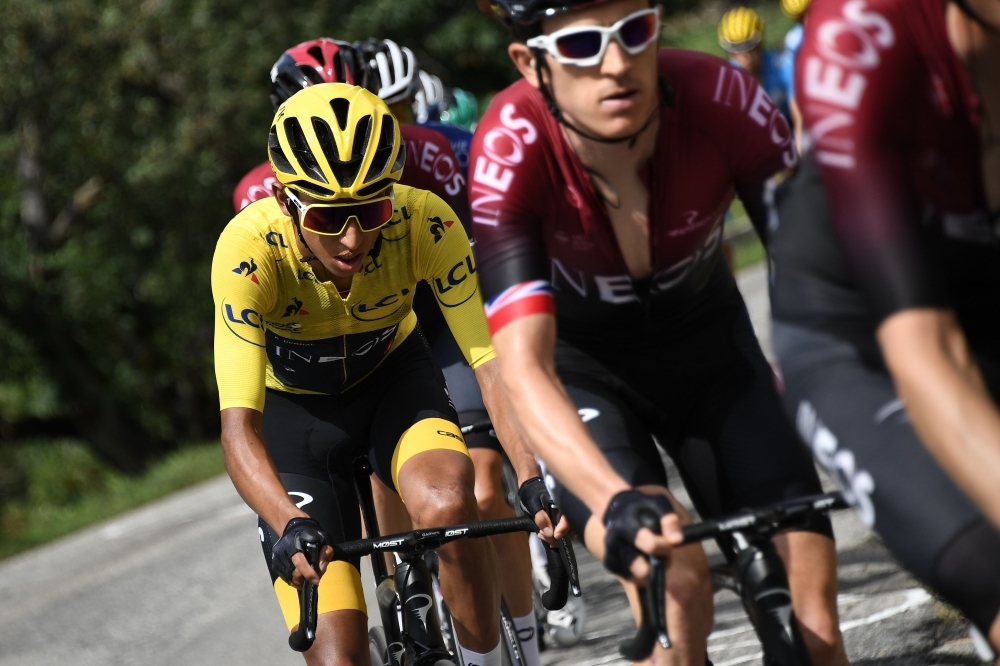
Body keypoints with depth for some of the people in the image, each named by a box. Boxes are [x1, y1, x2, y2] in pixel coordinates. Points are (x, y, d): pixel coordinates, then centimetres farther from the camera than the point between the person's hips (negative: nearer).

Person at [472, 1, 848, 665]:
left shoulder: (723, 100, -29)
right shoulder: (511, 150, -32)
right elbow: (525, 369, -39)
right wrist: (617, 501, -55)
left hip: (705, 343, 2)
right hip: (580, 366, -2)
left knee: (807, 580, -12)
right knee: (675, 573, -26)